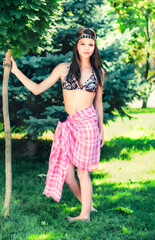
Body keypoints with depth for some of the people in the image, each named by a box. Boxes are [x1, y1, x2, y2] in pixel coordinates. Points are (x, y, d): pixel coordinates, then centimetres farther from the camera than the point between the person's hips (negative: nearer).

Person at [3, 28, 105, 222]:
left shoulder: (98, 72, 7)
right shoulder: (64, 68, 5)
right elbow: (37, 89, 5)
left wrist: (101, 129, 16)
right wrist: (16, 71, -1)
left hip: (87, 122, -2)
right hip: (67, 124, 2)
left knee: (82, 170, 0)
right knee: (66, 173, 0)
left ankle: (85, 214, 14)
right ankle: (86, 203, 24)